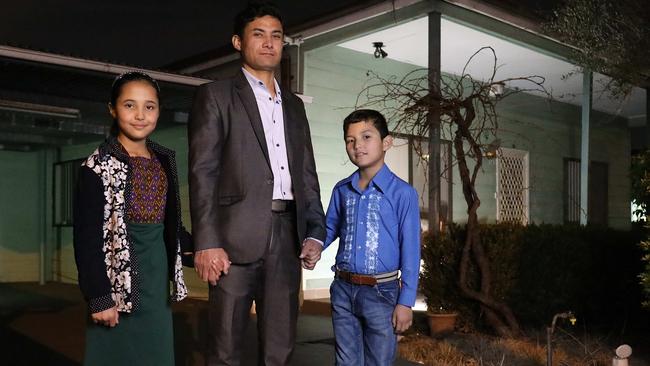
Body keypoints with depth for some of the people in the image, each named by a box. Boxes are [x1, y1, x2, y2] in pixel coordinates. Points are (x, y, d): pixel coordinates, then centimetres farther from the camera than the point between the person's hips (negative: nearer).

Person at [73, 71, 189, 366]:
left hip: (158, 276, 6)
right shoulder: (98, 166, -9)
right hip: (120, 280, -5)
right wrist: (99, 295, -15)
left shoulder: (164, 160, 9)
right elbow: (87, 236, -12)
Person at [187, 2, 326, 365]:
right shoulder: (216, 95, 4)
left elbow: (307, 175, 17)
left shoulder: (294, 105, 20)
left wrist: (315, 232, 4)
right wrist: (207, 242, -14)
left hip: (287, 236, 5)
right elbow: (203, 172, -5)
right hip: (236, 238, -4)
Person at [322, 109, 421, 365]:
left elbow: (410, 251, -9)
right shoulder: (341, 190, 4)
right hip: (342, 289, 4)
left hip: (380, 292, -4)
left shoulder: (402, 193, -10)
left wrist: (406, 301, -9)